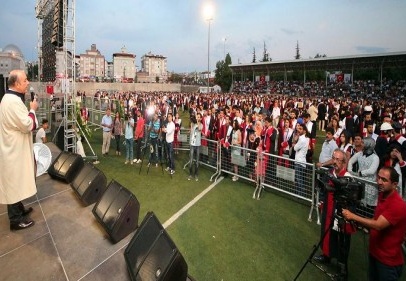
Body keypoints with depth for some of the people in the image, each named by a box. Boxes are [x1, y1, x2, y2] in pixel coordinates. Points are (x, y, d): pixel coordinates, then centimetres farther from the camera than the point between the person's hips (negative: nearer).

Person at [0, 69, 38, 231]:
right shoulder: (14, 101, -23)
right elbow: (27, 125, -22)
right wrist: (32, 109, -11)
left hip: (14, 147, 11)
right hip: (15, 150, -11)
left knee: (16, 182, 20)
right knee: (14, 183, 1)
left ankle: (19, 209, 35)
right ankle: (16, 219, 14)